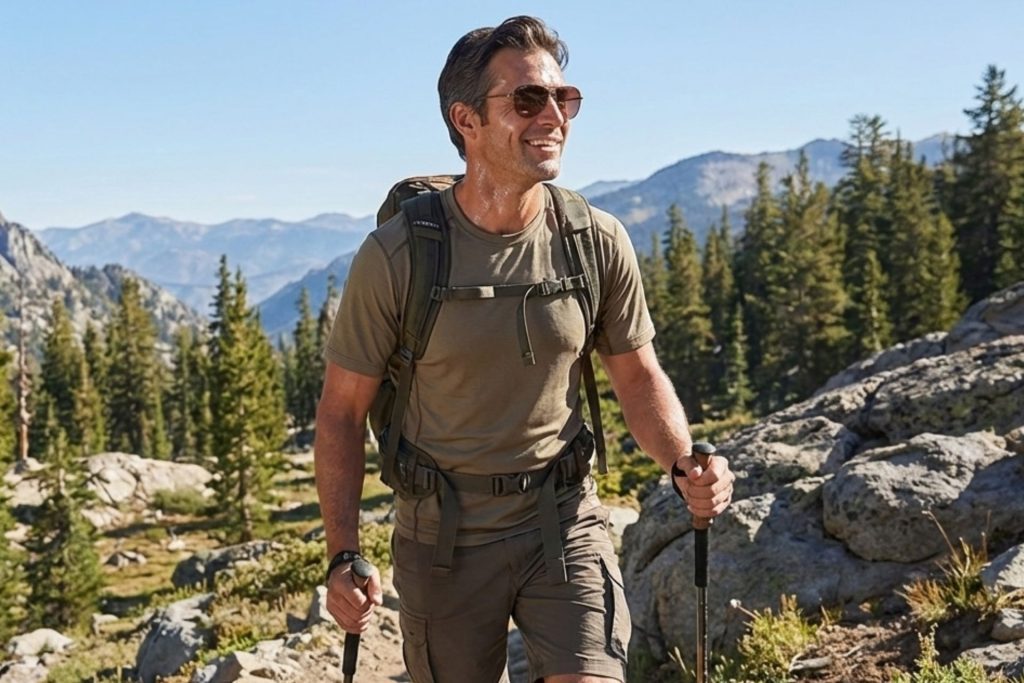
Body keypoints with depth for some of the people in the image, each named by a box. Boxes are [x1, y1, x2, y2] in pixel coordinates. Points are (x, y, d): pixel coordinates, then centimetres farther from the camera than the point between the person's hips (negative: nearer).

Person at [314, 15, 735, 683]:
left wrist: (684, 463, -13)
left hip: (564, 519, 1)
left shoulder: (598, 241, -6)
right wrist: (345, 557, -11)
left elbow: (638, 376, 5)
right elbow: (343, 410, -6)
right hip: (444, 534, -1)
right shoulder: (397, 253, -13)